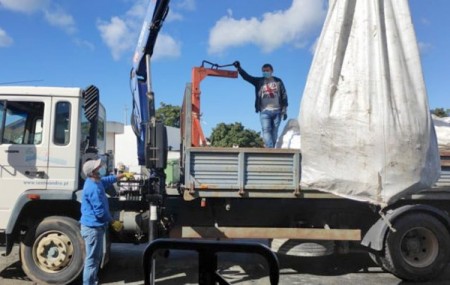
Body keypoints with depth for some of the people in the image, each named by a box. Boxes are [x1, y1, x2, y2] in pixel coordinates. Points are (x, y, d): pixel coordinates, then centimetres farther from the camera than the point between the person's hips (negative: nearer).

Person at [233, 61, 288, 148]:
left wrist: (284, 111, 3)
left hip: (277, 111, 1)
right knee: (266, 131, -12)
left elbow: (284, 96, 9)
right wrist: (238, 68, -16)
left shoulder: (278, 81, 10)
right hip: (264, 111, -1)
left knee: (274, 132, 3)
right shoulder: (259, 81, 9)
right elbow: (247, 77, -2)